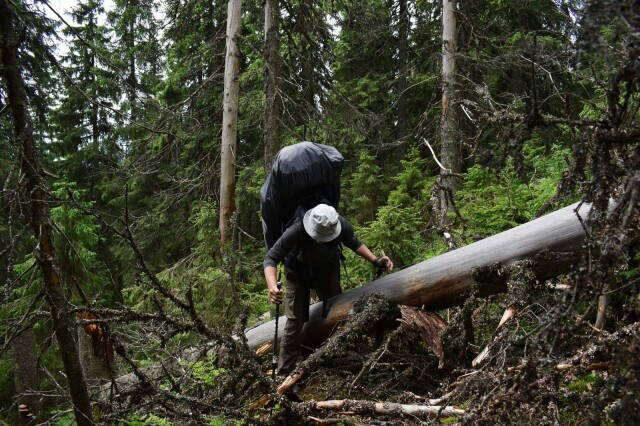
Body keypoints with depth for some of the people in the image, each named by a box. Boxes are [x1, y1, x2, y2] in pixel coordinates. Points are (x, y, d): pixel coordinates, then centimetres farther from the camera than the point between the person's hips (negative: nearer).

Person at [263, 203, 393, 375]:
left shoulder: (343, 226, -32)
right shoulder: (296, 231, -42)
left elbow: (354, 243, -7)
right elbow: (271, 259, -34)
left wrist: (375, 260, -20)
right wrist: (272, 287, -51)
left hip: (328, 270, 3)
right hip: (299, 273, -3)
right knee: (295, 319, -9)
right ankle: (285, 371, 3)